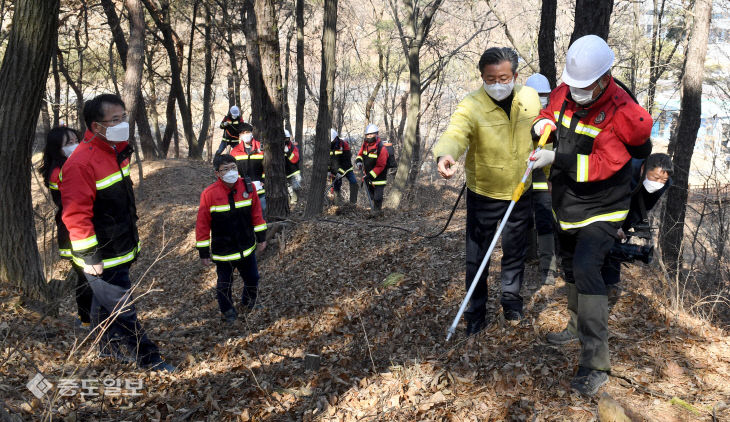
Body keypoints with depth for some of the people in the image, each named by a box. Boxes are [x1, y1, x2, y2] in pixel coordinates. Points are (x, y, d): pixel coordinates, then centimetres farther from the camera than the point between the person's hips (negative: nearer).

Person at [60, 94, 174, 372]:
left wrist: (132, 240, 24)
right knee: (122, 309, 2)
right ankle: (148, 359, 13)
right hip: (101, 258, -9)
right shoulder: (81, 162, -24)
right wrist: (90, 257, -22)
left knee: (105, 303, 25)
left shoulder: (116, 151, 7)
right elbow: (75, 215, -25)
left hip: (119, 251, 9)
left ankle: (110, 347, 40)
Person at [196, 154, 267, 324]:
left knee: (252, 279, 19)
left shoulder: (248, 187, -9)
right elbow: (202, 225, -12)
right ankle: (227, 311, 37)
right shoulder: (209, 194, -17)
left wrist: (261, 237, 6)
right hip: (222, 251, -3)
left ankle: (248, 303, 48)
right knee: (224, 284, 11)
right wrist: (204, 252, -9)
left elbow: (256, 213, 3)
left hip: (247, 248, 3)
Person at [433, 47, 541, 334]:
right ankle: (476, 312, 24)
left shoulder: (530, 99, -7)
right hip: (483, 195, -3)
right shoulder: (471, 106, -23)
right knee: (477, 257, 5)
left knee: (515, 251, 19)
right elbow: (455, 133, -42)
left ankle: (511, 299, 42)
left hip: (520, 192, 4)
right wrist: (445, 155, -63)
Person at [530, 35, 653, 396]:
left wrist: (558, 159, -35)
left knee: (585, 267, -23)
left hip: (601, 209, -7)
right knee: (569, 267, 21)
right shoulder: (564, 93, -5)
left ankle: (596, 363, -17)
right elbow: (550, 112, 15)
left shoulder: (621, 113, -24)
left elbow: (603, 165, -29)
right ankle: (576, 324, 47)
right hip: (566, 203, 7)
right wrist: (542, 123, -9)